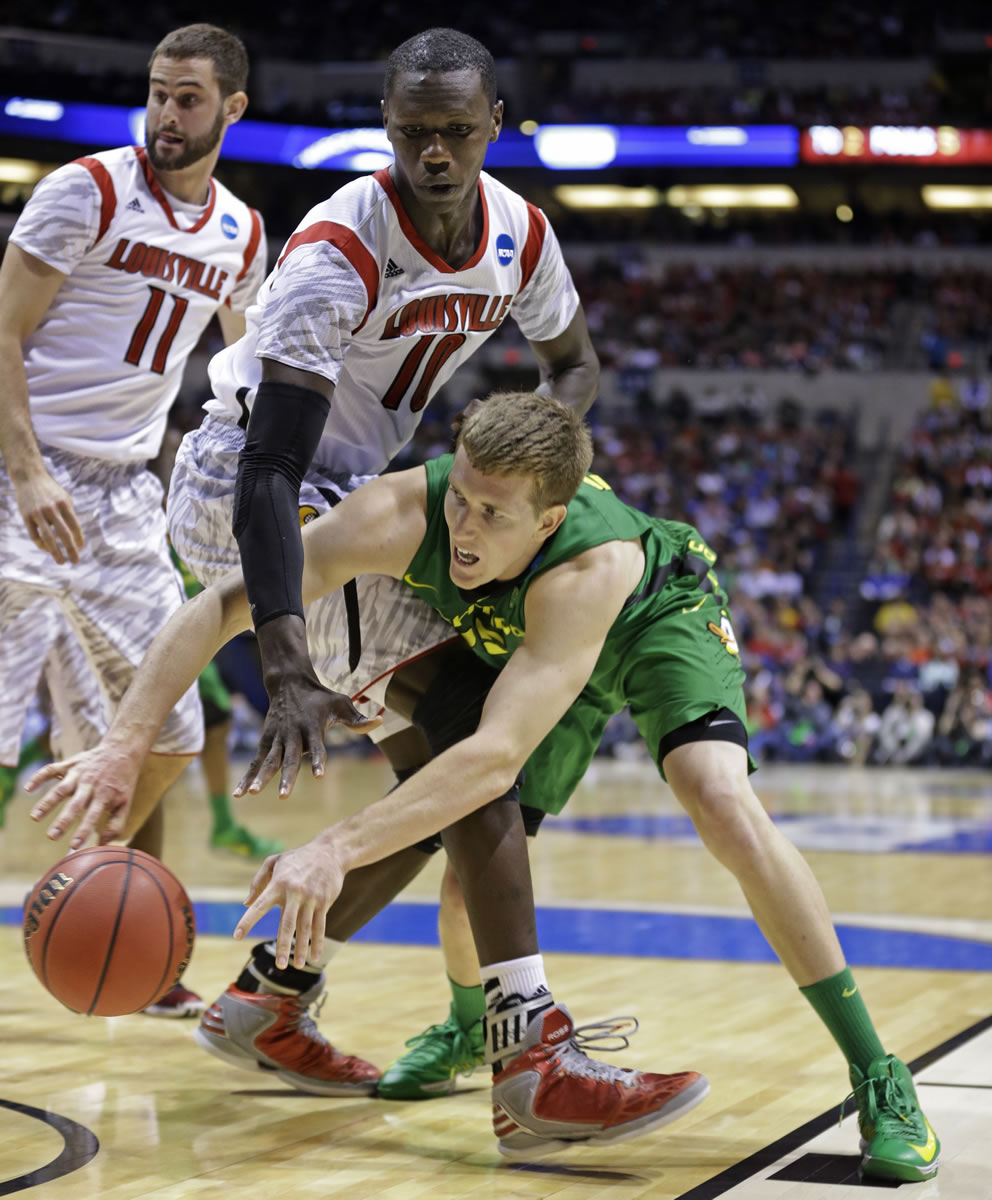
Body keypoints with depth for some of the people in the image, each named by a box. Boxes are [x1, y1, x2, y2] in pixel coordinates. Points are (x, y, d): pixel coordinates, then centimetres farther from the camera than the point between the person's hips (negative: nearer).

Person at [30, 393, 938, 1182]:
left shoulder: (589, 567, -47)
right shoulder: (402, 513, -37)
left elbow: (497, 757, -52)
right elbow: (217, 610, -32)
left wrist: (338, 850, -60)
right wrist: (122, 748, -43)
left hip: (657, 614, -4)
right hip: (520, 647, 5)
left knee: (723, 802, -28)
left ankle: (878, 1079, -18)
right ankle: (474, 1026, 35)